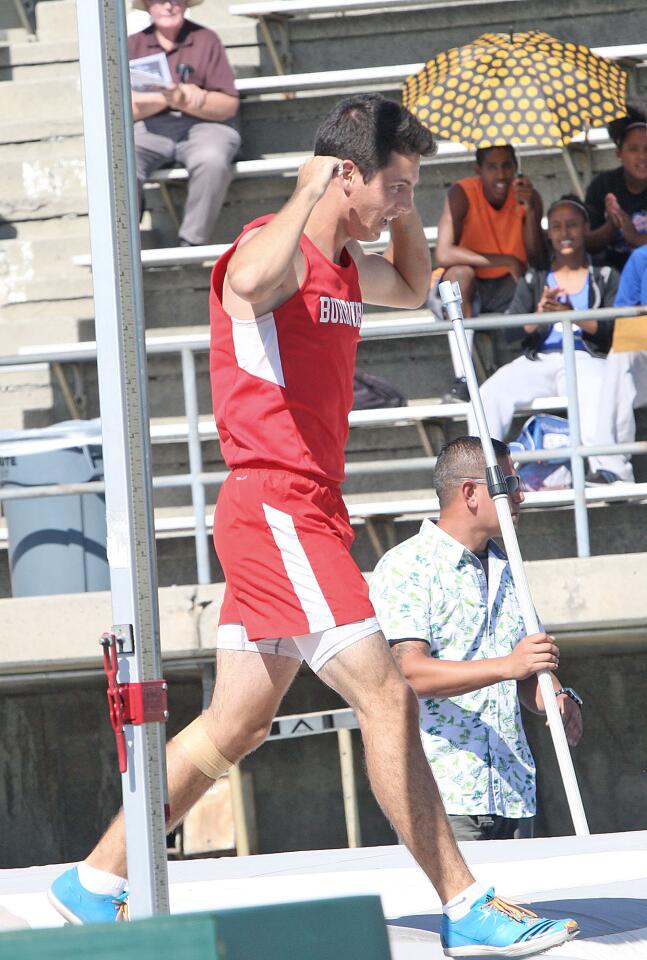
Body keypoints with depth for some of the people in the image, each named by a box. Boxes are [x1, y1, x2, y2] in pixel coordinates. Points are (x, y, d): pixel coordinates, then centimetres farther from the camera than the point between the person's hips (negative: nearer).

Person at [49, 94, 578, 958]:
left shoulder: (343, 264, 16)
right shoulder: (273, 249, -13)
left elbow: (413, 290, 37)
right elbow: (249, 281, -39)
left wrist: (404, 213, 20)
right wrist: (308, 195, -31)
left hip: (305, 515, 10)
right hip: (274, 509, -10)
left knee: (235, 728, 13)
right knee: (386, 697, -13)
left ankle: (94, 883, 20)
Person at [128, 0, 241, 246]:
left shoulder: (206, 40, 8)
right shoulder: (133, 45, 12)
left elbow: (229, 105, 1)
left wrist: (184, 99, -15)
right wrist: (169, 98, -14)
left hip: (202, 125, -1)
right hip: (150, 128, 1)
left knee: (212, 160, -35)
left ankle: (191, 245, -26)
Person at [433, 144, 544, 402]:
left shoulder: (528, 196, -7)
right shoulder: (462, 194, -18)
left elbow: (537, 260, -14)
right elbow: (443, 254, -30)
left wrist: (530, 210, -28)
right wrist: (504, 261, -33)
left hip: (508, 288, 3)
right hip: (464, 291, -3)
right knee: (460, 272, -36)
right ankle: (462, 379, -42)